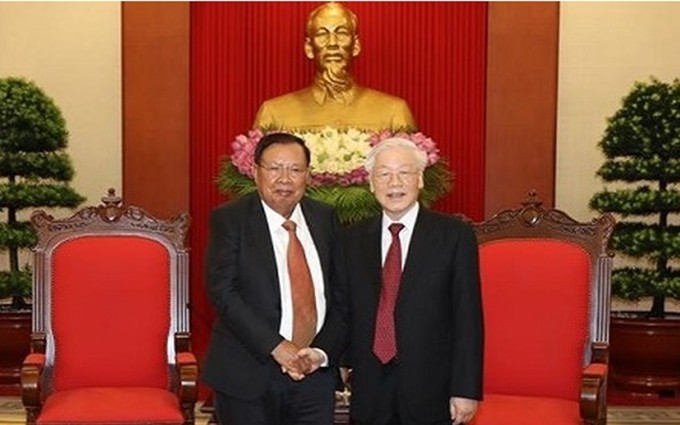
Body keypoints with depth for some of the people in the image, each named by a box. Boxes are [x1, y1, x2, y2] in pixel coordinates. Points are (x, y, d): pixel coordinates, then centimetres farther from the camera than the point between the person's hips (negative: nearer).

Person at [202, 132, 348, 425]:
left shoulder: (326, 218, 7)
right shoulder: (229, 219, -4)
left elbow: (340, 294, 7)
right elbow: (222, 292, -12)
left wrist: (323, 352, -6)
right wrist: (276, 347, -17)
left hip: (315, 371, 3)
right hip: (248, 376, -3)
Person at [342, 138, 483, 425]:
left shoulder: (454, 235, -3)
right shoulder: (352, 239, 7)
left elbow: (468, 317, -5)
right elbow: (345, 312, 10)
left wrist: (466, 390, -9)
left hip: (431, 393, -2)